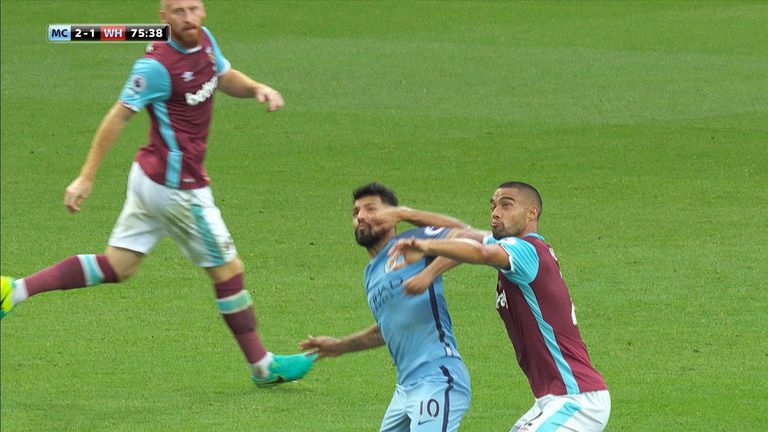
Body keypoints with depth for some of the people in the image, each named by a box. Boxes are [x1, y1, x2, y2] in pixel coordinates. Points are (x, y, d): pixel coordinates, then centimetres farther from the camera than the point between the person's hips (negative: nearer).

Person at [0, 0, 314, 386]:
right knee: (227, 268, 5)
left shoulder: (203, 40, 3)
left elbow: (224, 78, 23)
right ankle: (262, 366, 19)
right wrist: (86, 178, -14)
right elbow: (117, 118, -16)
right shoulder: (156, 65, -22)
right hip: (177, 186, -9)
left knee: (116, 266, 13)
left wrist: (258, 88, 1)